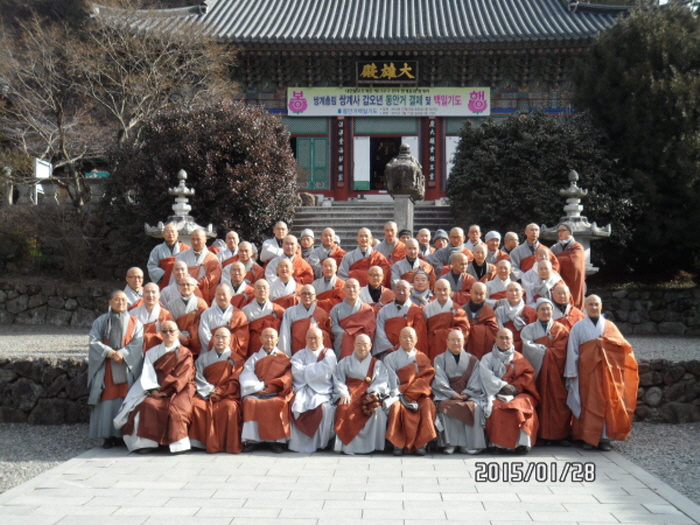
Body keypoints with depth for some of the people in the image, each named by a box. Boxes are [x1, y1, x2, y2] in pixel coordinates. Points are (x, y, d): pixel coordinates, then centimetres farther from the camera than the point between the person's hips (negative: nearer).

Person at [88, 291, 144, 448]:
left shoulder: (135, 322, 10)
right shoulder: (100, 321, 11)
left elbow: (138, 342, -2)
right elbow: (94, 341, 0)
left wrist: (122, 353, -16)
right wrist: (109, 352, -14)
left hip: (127, 368, 0)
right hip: (106, 368, 0)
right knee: (108, 400, -5)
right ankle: (109, 435, -2)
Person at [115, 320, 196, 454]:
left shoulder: (185, 353, 9)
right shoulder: (152, 352, 17)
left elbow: (182, 377, -2)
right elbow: (147, 374, 4)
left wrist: (164, 390, -12)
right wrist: (153, 389, -14)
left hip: (179, 391, -2)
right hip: (157, 391, 2)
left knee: (175, 408, -34)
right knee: (147, 405, -28)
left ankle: (177, 444, -25)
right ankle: (147, 443, -24)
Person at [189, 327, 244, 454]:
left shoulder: (236, 360, 12)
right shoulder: (203, 358, 19)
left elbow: (234, 383, 2)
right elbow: (198, 378, 6)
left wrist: (219, 391, -11)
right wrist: (209, 390, -10)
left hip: (228, 396, -2)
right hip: (206, 396, 2)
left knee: (230, 407, -36)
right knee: (194, 404, -30)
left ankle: (230, 445, -28)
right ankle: (208, 443, -26)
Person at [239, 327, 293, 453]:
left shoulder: (284, 358, 17)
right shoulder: (254, 357, 20)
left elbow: (287, 378, 2)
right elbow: (246, 376, 5)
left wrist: (270, 388, -12)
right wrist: (259, 387, -12)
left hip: (276, 393, -1)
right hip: (256, 393, 1)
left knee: (279, 403, -35)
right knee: (250, 402, -32)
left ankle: (277, 440, -29)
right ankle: (251, 440, -31)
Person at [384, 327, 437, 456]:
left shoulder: (422, 358, 15)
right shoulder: (391, 358, 11)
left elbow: (426, 378, 1)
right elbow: (391, 380, 0)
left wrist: (407, 394, -13)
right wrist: (399, 395, -17)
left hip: (418, 394, 1)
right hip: (399, 395, -1)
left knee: (427, 406, -31)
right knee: (396, 406, -34)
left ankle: (421, 443, -26)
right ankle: (398, 444, -28)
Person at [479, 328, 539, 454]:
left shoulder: (518, 358, 20)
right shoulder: (488, 358, 16)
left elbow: (528, 374, 7)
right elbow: (487, 376, 0)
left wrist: (516, 387, -9)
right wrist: (503, 386, -14)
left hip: (517, 393, 1)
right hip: (496, 393, -1)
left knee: (523, 406, -34)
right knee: (497, 408, -35)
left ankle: (523, 443, -36)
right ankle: (498, 443, -32)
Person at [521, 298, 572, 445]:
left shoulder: (561, 330, 11)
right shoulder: (529, 329, 12)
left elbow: (560, 350, -2)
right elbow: (528, 347, -4)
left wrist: (541, 350, -6)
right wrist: (547, 350, -6)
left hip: (555, 372, 0)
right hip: (537, 370, 0)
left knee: (558, 401, -7)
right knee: (540, 401, -4)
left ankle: (559, 434, -6)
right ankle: (540, 434, -2)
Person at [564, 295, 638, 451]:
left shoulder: (609, 326, 12)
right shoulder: (578, 327, 8)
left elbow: (623, 345, 4)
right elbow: (572, 351, 3)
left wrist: (605, 341, -12)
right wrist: (572, 372, -3)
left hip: (606, 370, 1)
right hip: (586, 371, -1)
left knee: (606, 402, -2)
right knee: (588, 402, -3)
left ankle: (604, 437, 2)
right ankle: (588, 437, 1)